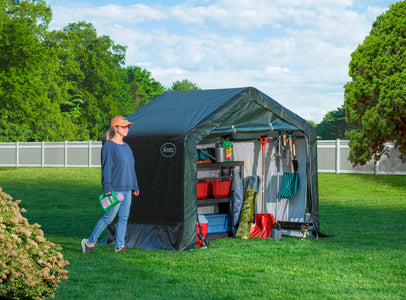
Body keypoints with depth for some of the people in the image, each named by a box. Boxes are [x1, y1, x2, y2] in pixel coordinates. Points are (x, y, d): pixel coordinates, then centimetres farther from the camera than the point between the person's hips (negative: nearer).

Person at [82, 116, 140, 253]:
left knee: (124, 217, 7)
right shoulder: (109, 146, -10)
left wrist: (135, 187, 20)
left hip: (127, 189, 8)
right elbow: (106, 168, -14)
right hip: (115, 189, -8)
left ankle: (120, 245, 12)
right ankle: (90, 241, 8)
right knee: (109, 217, -4)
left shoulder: (126, 147, 15)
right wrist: (107, 189, -18)